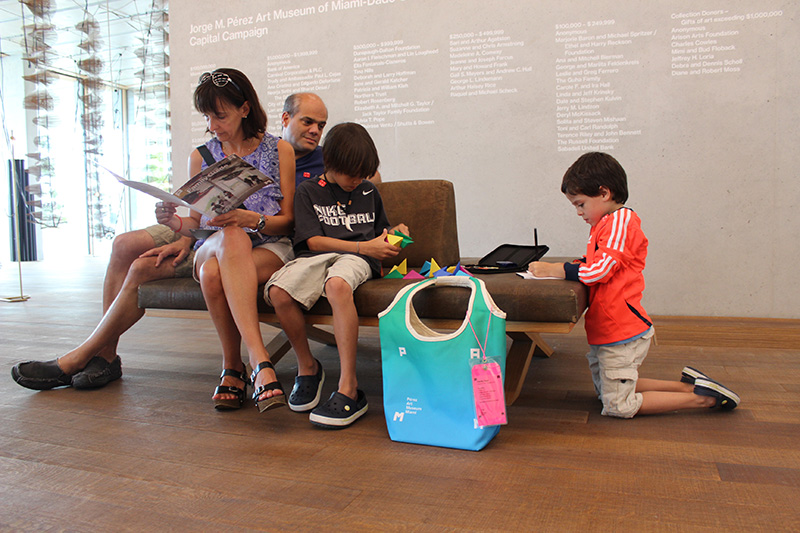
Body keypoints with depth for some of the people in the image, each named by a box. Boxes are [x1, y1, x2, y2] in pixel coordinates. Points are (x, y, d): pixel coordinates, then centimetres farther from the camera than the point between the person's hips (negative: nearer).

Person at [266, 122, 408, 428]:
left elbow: (380, 231, 36)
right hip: (316, 257, 0)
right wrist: (364, 246, -8)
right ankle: (307, 367, -6)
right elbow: (313, 241, -1)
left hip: (356, 260, 0)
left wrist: (396, 232, 11)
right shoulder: (309, 191, 12)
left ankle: (349, 390, -39)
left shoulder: (369, 192, 23)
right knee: (278, 292, -33)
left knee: (337, 285, -39)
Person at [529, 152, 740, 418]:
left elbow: (598, 271, -26)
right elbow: (596, 262, 15)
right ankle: (686, 386, 21)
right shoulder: (608, 223, 12)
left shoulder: (620, 220, -19)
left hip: (622, 333, -10)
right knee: (608, 391, 21)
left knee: (618, 406, -1)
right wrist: (565, 265, -2)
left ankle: (703, 397, 7)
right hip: (605, 332, 10)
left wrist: (552, 270, -18)